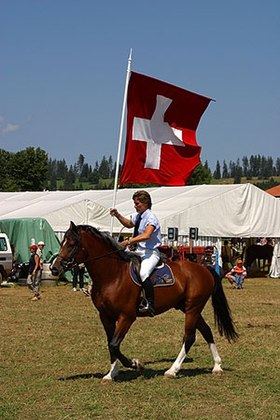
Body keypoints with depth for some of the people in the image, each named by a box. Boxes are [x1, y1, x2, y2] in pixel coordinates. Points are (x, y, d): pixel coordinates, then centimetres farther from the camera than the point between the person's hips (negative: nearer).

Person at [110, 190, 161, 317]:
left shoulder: (151, 217, -14)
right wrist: (117, 215, 21)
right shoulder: (138, 216, 13)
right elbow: (129, 224, 36)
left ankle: (150, 305, -32)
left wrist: (129, 241, -34)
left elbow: (146, 235, -32)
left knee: (143, 273, -35)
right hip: (139, 252, 10)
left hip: (150, 253, -10)